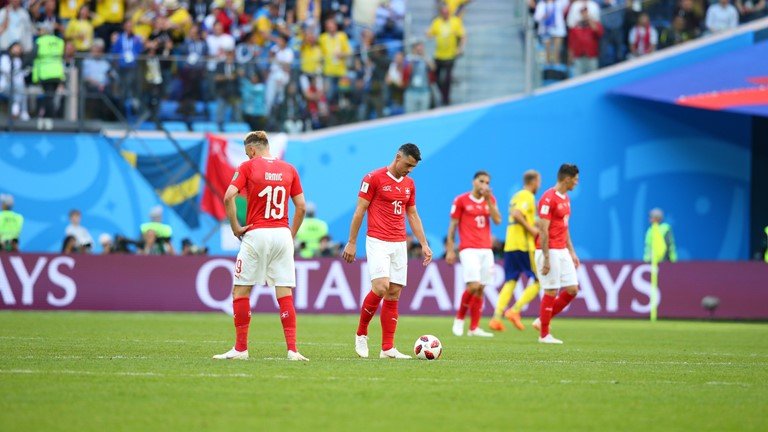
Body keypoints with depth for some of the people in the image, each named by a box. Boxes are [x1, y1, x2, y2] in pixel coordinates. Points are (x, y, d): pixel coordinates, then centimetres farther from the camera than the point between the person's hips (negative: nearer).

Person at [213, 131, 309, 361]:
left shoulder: (248, 166, -1)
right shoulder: (289, 169, 8)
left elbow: (228, 197, -12)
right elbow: (301, 207, 7)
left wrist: (235, 227, -4)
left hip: (256, 234, -3)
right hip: (282, 235, 3)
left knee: (240, 291, 7)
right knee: (285, 294, 4)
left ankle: (241, 348, 7)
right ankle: (292, 349, -4)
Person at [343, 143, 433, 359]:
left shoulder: (409, 184, 13)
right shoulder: (373, 178, -6)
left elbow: (413, 215, 21)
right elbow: (359, 211, -4)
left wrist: (424, 244, 15)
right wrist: (351, 243, -6)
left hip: (399, 244, 6)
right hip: (377, 242, -6)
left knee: (394, 294, 1)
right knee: (381, 287, -20)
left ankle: (387, 348, 2)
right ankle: (361, 334, 0)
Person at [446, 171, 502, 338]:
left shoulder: (490, 200, 12)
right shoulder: (461, 200, 0)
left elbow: (497, 220, -1)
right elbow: (452, 226, 2)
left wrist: (488, 200, -8)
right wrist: (450, 250, -2)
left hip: (486, 249, 5)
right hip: (469, 249, -5)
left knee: (480, 289, 1)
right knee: (473, 286, -17)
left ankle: (474, 328, 5)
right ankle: (459, 318, 3)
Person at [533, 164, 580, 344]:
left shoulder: (566, 198, 14)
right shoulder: (549, 198, -15)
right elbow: (543, 230, -18)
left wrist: (572, 252, 18)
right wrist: (546, 258, -20)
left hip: (563, 251, 9)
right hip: (550, 251, -9)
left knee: (572, 290, 5)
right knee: (551, 291, -5)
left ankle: (542, 321, 16)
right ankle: (544, 334, 4)